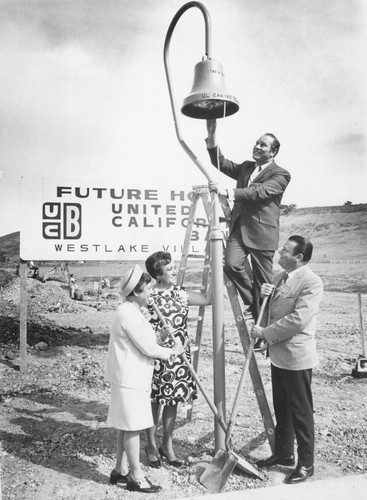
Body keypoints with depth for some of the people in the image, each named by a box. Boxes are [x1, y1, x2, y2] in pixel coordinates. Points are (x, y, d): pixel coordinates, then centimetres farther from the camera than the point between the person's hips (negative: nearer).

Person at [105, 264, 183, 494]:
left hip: (132, 378, 10)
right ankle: (136, 476, 12)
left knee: (127, 427, 17)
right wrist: (171, 352, -6)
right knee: (133, 427, 0)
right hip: (129, 379, -10)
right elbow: (147, 348, -20)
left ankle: (120, 470, 28)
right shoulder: (128, 314, -22)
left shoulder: (135, 311, 12)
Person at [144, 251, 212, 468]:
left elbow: (207, 299, 9)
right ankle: (151, 445, 27)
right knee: (155, 401, 8)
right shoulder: (149, 297, -12)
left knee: (173, 400, 13)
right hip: (157, 358, -5)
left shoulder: (180, 293, 5)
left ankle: (167, 445, 29)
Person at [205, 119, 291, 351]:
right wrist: (212, 134, 3)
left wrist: (228, 192, -26)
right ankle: (251, 303, 5)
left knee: (263, 283, 1)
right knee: (232, 264, -21)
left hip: (262, 232, -5)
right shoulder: (246, 167, 20)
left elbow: (259, 192, -17)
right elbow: (221, 164, 14)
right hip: (239, 227, 5)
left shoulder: (280, 175, -1)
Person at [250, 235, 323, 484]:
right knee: (282, 408, 20)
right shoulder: (280, 277, 9)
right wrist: (265, 295, -3)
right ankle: (284, 453, 36)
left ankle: (306, 464, 20)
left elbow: (298, 320, -26)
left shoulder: (311, 282, -18)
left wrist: (265, 333, -19)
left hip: (297, 357, -8)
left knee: (301, 412, 5)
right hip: (278, 354, 8)